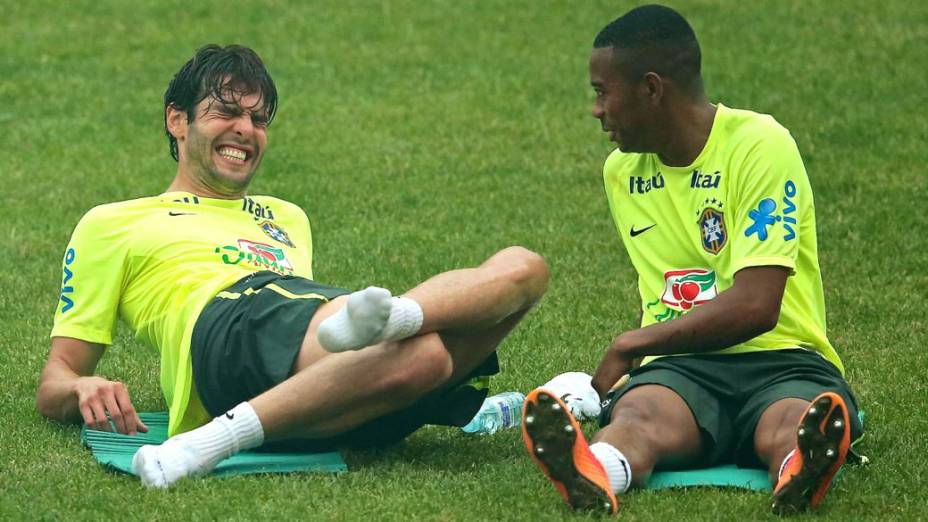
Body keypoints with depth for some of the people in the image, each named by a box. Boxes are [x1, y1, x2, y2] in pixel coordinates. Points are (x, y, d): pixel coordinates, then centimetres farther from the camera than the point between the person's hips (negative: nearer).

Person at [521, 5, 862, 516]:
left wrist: (628, 347, -5)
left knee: (792, 426, -40)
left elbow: (755, 306, -14)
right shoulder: (621, 171, 18)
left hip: (780, 362, -3)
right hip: (679, 368, 3)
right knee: (636, 414, -35)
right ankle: (592, 476, -70)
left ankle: (801, 475, -76)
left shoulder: (759, 145, -5)